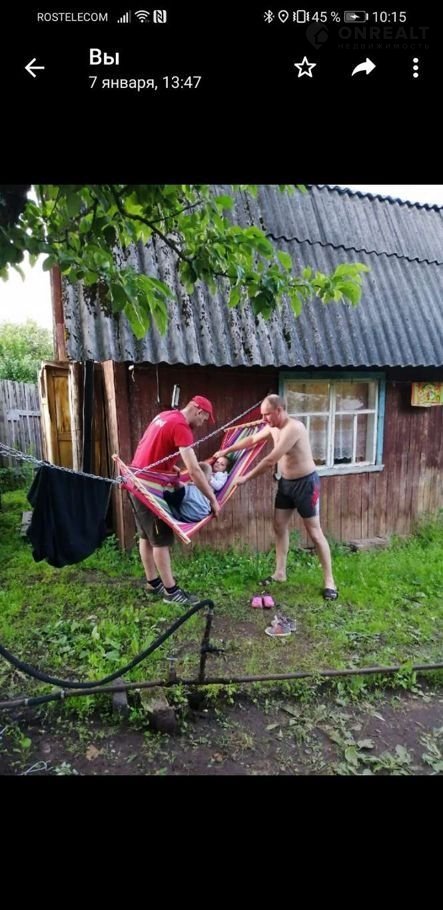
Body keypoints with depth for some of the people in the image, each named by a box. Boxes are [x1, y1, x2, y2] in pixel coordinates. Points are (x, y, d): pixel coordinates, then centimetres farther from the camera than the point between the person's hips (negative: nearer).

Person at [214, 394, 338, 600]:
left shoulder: (293, 428, -27)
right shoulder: (273, 428, 1)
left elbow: (271, 460, -28)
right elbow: (251, 440, 18)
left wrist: (246, 478, -20)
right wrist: (226, 451, 21)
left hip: (305, 483, -9)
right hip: (285, 482, 9)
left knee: (314, 532, -3)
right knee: (279, 526, 11)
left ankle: (329, 581, 8)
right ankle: (280, 573, 24)